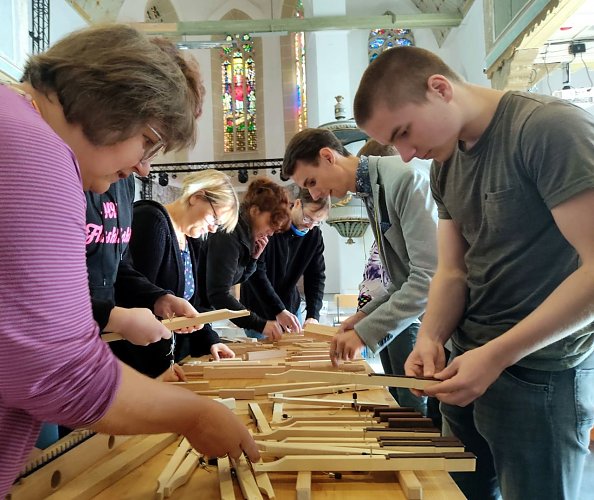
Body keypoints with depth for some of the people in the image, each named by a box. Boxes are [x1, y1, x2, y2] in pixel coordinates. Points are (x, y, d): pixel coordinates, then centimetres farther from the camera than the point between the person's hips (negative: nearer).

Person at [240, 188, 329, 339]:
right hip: (259, 311, -4)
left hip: (291, 309, 5)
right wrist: (279, 311, -31)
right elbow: (256, 271, -25)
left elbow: (317, 276, -1)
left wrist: (313, 315, -16)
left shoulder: (315, 235, -3)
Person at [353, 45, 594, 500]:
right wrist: (431, 337, -11)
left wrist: (496, 356, -22)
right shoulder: (445, 166, 6)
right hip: (468, 366, 7)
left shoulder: (552, 128, -16)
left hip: (541, 375, -7)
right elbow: (453, 271, 7)